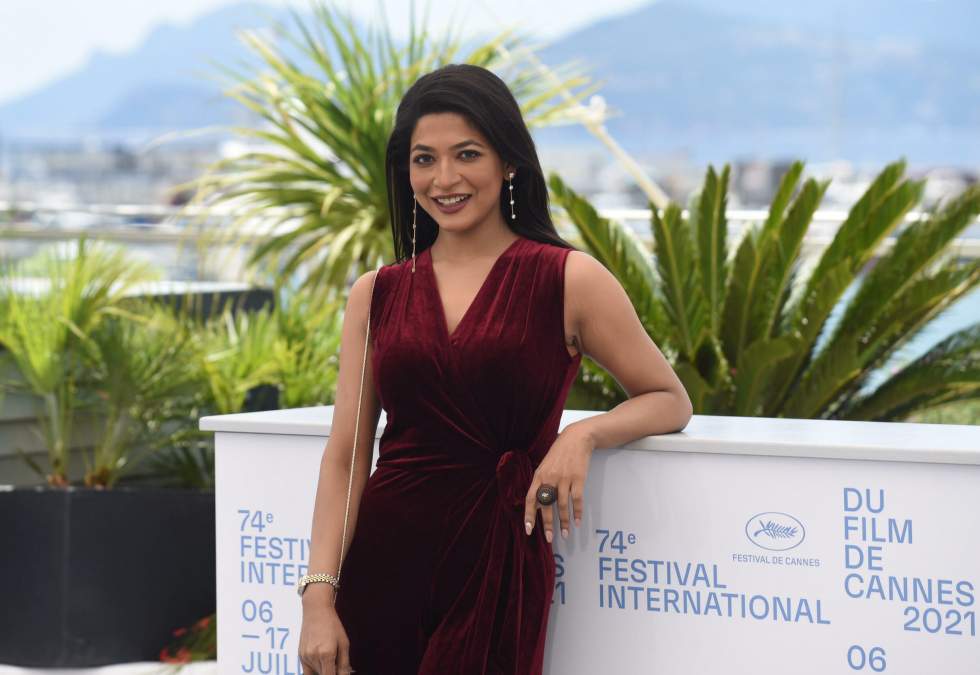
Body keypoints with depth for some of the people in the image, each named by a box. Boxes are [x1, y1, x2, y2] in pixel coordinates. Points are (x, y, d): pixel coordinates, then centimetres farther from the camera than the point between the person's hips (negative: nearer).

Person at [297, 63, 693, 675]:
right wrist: (319, 599, -6)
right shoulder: (377, 295, 7)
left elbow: (670, 401, 6)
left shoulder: (568, 280, 0)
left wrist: (583, 435, -14)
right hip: (382, 559, 2)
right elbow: (346, 456, 4)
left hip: (497, 567, -2)